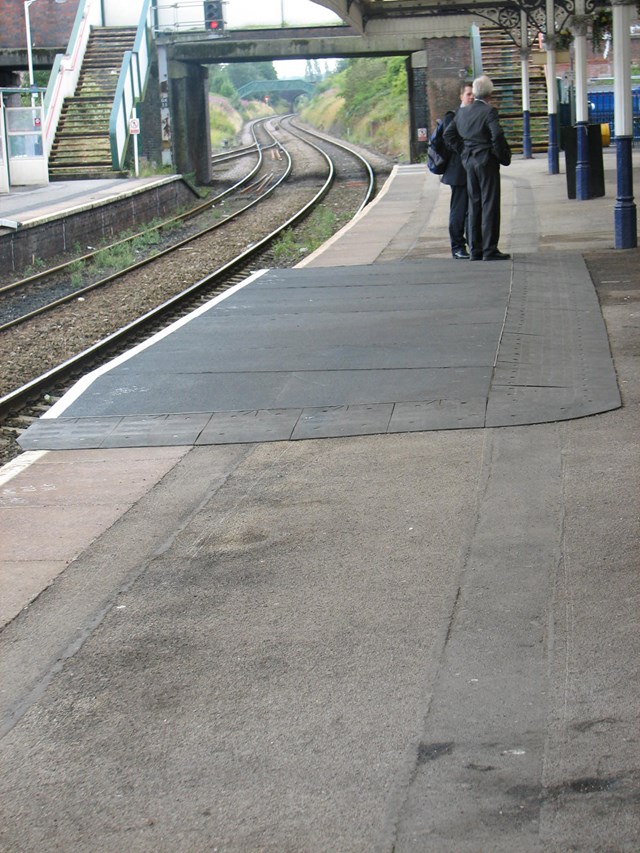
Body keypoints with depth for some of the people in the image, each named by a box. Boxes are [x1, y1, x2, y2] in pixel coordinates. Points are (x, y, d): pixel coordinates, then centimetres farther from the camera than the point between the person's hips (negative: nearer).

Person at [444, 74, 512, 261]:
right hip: (487, 162, -6)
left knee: (474, 205, 11)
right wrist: (504, 156, -8)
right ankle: (489, 250, -5)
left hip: (469, 162, 6)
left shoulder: (462, 113, 7)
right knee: (490, 205, -3)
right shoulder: (489, 111, -13)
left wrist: (463, 152, 13)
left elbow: (448, 135, 11)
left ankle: (475, 249, 13)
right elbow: (497, 136, -22)